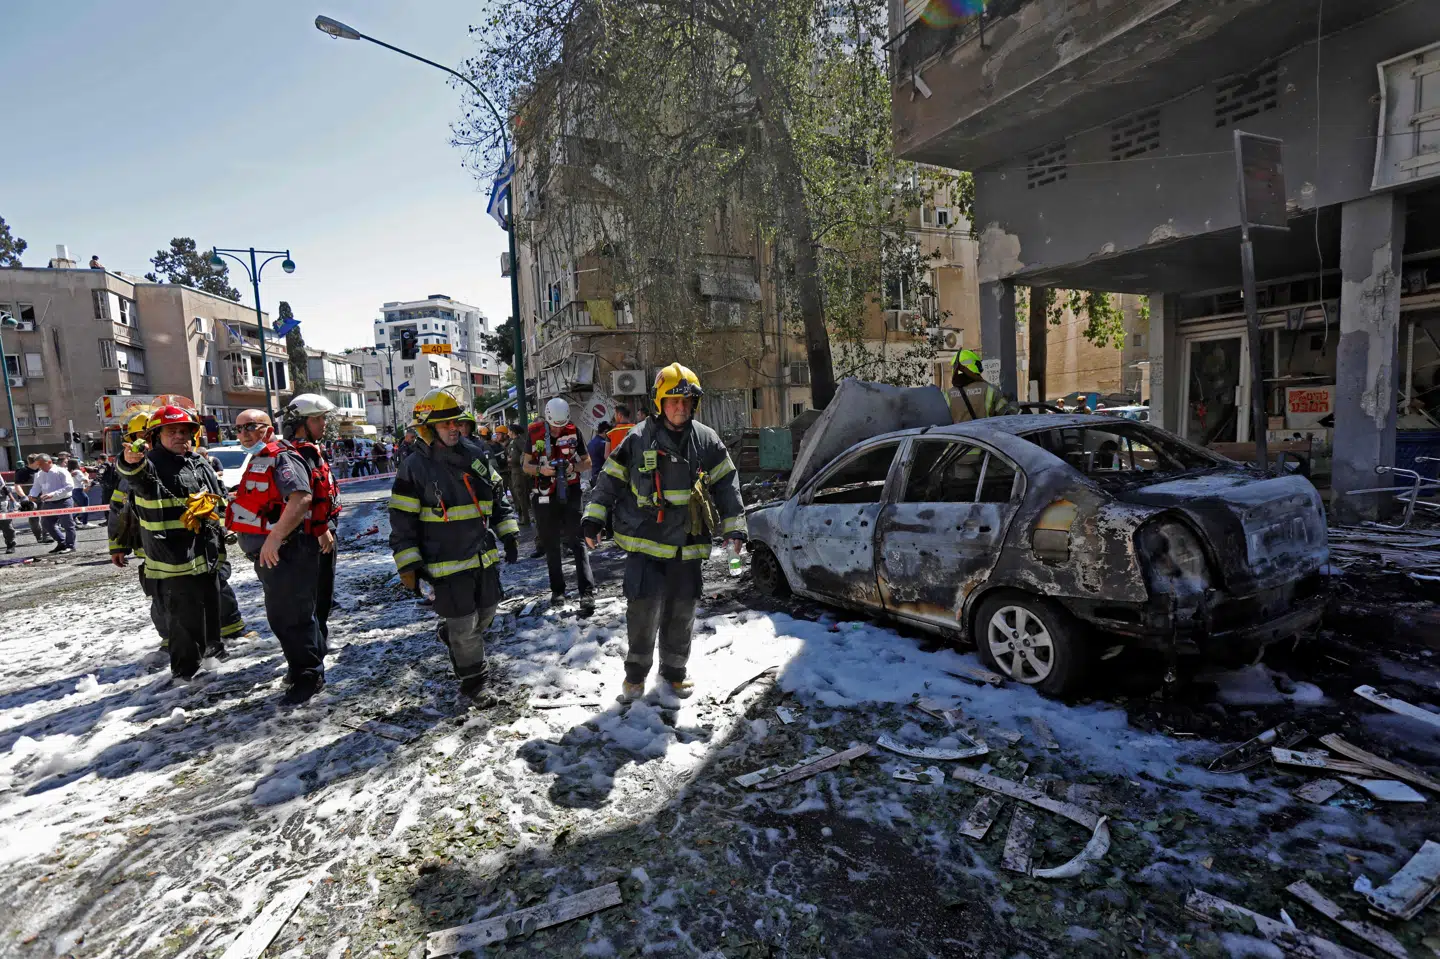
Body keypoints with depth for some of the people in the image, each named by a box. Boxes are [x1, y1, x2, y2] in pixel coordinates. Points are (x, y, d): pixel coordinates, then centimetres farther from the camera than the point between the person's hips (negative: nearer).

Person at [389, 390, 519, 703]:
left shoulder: (474, 455, 5)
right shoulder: (414, 468, -11)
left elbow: (496, 498, 15)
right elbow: (402, 522, -9)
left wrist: (509, 533, 11)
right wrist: (409, 565, -12)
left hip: (484, 556, 6)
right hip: (447, 563, -5)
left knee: (485, 615, 18)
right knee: (464, 626, 1)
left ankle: (452, 634, 47)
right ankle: (473, 682, 19)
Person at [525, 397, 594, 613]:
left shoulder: (573, 432, -5)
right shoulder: (534, 433, -4)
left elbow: (587, 462, 3)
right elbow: (526, 466, 2)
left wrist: (574, 467, -19)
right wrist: (541, 470, -19)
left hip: (570, 493, -2)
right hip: (546, 495, 2)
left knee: (577, 541, -7)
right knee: (551, 544, 12)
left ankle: (587, 592, -10)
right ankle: (557, 589, 25)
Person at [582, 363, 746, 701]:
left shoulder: (706, 440, 3)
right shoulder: (638, 439, -2)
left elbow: (726, 483, 6)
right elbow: (611, 480, 3)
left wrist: (734, 526, 2)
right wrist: (594, 518, -1)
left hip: (688, 544, 2)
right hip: (644, 541, -2)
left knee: (681, 611, 11)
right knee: (643, 609, -4)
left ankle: (674, 671, 31)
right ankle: (636, 672, 18)